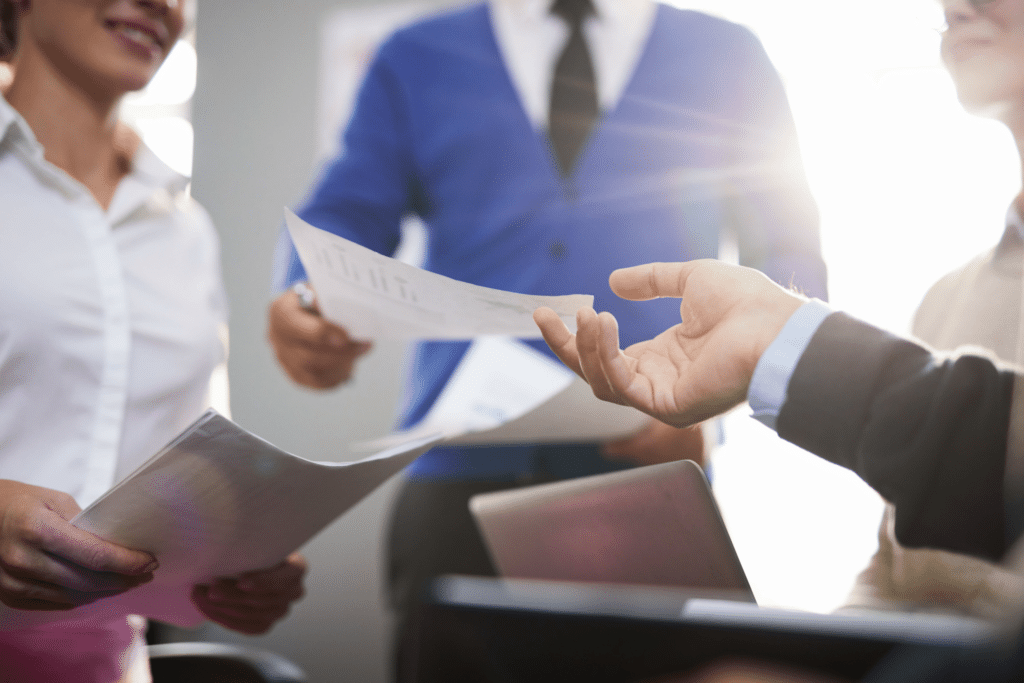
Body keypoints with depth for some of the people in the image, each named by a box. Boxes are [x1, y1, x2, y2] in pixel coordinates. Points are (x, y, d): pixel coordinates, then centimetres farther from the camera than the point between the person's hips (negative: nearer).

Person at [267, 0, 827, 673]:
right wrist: (307, 305, -16)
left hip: (653, 477, 0)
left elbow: (792, 263, 9)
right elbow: (346, 218, 8)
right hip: (462, 477, 1)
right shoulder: (416, 59, 17)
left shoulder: (727, 58, 14)